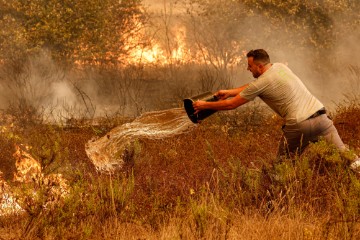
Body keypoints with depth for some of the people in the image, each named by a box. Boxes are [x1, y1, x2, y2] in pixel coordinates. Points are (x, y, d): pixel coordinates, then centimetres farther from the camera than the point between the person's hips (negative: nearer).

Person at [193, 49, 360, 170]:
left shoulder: (261, 83, -5)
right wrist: (230, 92, 30)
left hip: (299, 125, -6)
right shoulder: (280, 67, 15)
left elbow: (231, 105, 3)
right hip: (320, 116, 6)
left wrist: (205, 105, 15)